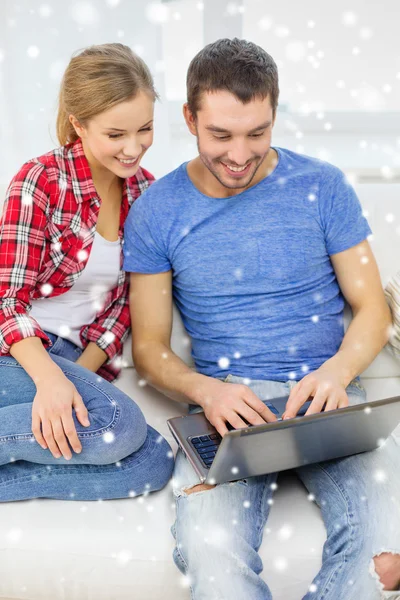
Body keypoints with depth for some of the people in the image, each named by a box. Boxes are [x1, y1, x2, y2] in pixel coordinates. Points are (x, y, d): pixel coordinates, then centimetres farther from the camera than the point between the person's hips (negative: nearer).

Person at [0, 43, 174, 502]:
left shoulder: (144, 191, 5)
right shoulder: (40, 181, -11)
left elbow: (124, 302, 8)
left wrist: (83, 370, -8)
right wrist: (49, 378, -30)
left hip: (74, 359, 6)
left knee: (155, 462, -18)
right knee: (120, 423, -30)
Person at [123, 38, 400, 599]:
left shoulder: (322, 186, 5)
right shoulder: (156, 211, 4)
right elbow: (149, 346, 7)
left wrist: (336, 371, -13)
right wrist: (207, 390, -14)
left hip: (325, 393, 1)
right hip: (226, 401, 0)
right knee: (210, 552, -32)